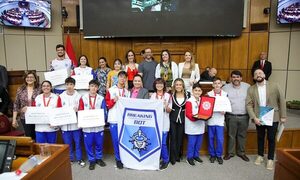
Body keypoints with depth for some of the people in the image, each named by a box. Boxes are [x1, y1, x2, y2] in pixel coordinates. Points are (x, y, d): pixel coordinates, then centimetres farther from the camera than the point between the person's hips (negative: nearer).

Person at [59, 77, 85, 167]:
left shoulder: (78, 96, -2)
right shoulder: (61, 96, 1)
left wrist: (77, 110, -20)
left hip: (76, 124, -1)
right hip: (65, 124, 1)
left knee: (78, 143, 9)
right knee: (68, 144, 12)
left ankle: (79, 159, 24)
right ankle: (70, 159, 29)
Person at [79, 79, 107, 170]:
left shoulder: (101, 98, 0)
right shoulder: (83, 98, 1)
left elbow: (104, 112, -1)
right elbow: (80, 112, 1)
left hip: (99, 126, 0)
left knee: (99, 143, 11)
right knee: (89, 144, 8)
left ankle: (99, 158, 31)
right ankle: (91, 160, 25)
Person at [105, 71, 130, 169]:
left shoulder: (127, 92, 10)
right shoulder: (111, 90, 2)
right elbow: (107, 104, 0)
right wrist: (113, 100, -16)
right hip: (114, 119, -2)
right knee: (116, 140, 3)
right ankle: (118, 159, 17)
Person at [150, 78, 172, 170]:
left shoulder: (168, 95, 1)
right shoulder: (152, 95, 9)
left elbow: (169, 110, 0)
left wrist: (166, 106, -20)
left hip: (164, 122, -3)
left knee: (163, 143, -5)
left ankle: (165, 160, 14)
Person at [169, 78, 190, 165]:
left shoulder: (187, 94, 1)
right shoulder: (171, 94, -2)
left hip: (183, 119, 1)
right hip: (173, 119, -1)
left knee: (180, 137, 9)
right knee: (173, 137, 1)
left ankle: (178, 155, 25)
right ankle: (173, 157, 12)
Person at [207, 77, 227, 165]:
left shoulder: (225, 94, 2)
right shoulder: (209, 94, -1)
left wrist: (224, 111, -11)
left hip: (220, 119, 0)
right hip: (211, 119, 0)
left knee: (220, 139, 1)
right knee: (211, 138, 9)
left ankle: (219, 155, 20)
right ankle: (212, 154, 25)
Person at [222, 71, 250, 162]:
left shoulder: (247, 86, 1)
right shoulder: (226, 87, -2)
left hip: (244, 116, 1)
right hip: (231, 116, -1)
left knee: (242, 135, 14)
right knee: (231, 135, 9)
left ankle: (241, 152, 31)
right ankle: (230, 152, 25)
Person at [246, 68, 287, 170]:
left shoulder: (274, 86, -4)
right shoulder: (251, 89, -1)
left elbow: (282, 101, -1)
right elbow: (249, 105, -5)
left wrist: (283, 116, -2)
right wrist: (254, 118, -15)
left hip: (273, 118, -1)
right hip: (258, 118, 1)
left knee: (271, 139, 8)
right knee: (260, 138, 15)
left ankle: (270, 159, 25)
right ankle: (260, 156, 34)